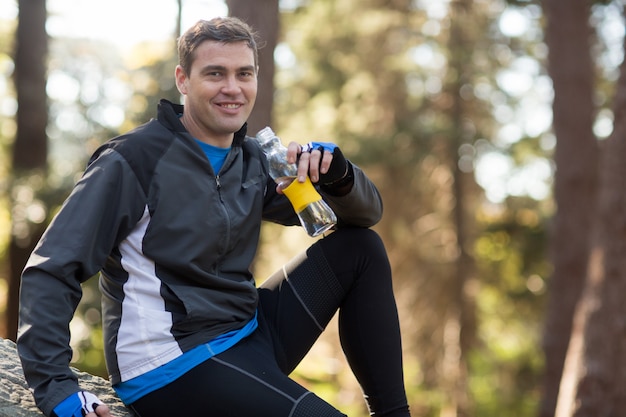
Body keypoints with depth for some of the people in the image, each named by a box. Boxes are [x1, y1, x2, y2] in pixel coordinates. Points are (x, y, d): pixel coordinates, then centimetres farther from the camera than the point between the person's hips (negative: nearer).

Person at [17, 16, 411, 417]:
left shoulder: (252, 162, 10)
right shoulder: (134, 160, -10)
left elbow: (365, 213, 13)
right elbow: (51, 270, -14)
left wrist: (336, 173, -11)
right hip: (171, 367, -8)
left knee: (359, 246, 5)